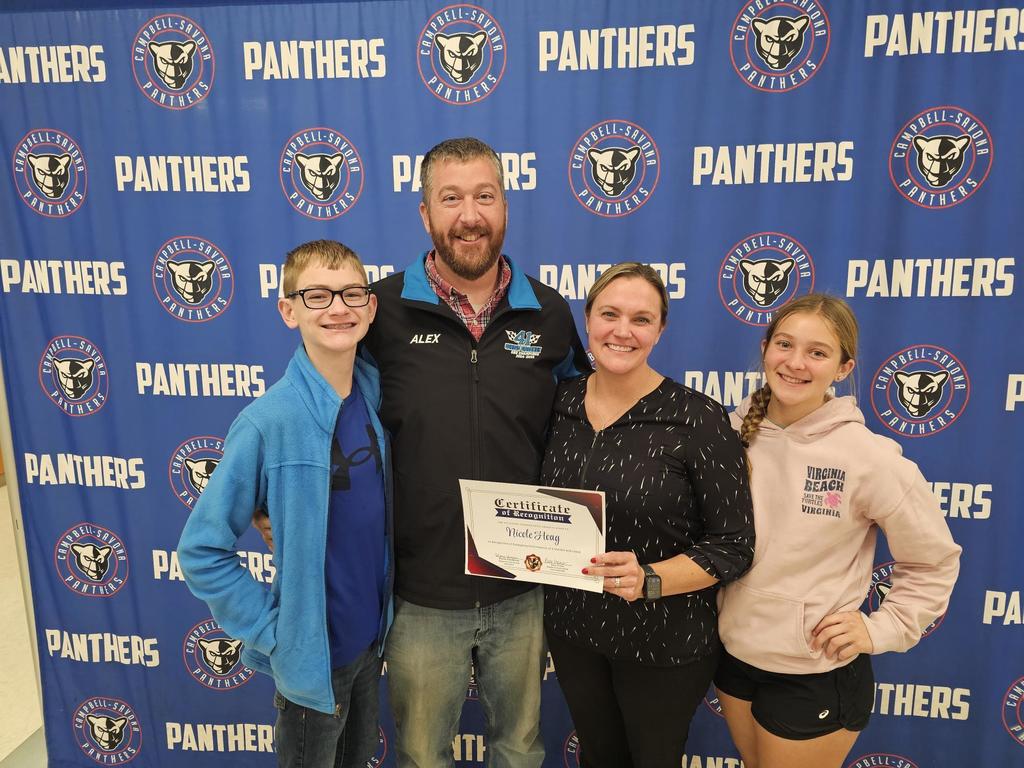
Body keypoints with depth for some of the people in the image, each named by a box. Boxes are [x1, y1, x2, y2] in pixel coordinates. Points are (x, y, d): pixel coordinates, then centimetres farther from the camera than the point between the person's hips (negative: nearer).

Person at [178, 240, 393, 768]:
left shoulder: (375, 392, -7)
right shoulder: (269, 421, -24)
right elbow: (202, 551, -17)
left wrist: (382, 616, 4)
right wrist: (271, 631, -15)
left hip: (372, 639, 5)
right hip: (312, 656, -5)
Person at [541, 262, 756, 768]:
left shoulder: (698, 419, -19)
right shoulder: (560, 402, -5)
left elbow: (733, 546, -15)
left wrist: (649, 580, -28)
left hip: (664, 642, -3)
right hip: (571, 628, 4)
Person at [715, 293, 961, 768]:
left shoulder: (867, 455, -19)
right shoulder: (736, 432, -8)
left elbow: (934, 560, -5)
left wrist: (883, 629, -11)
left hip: (814, 675, -4)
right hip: (733, 652, 4)